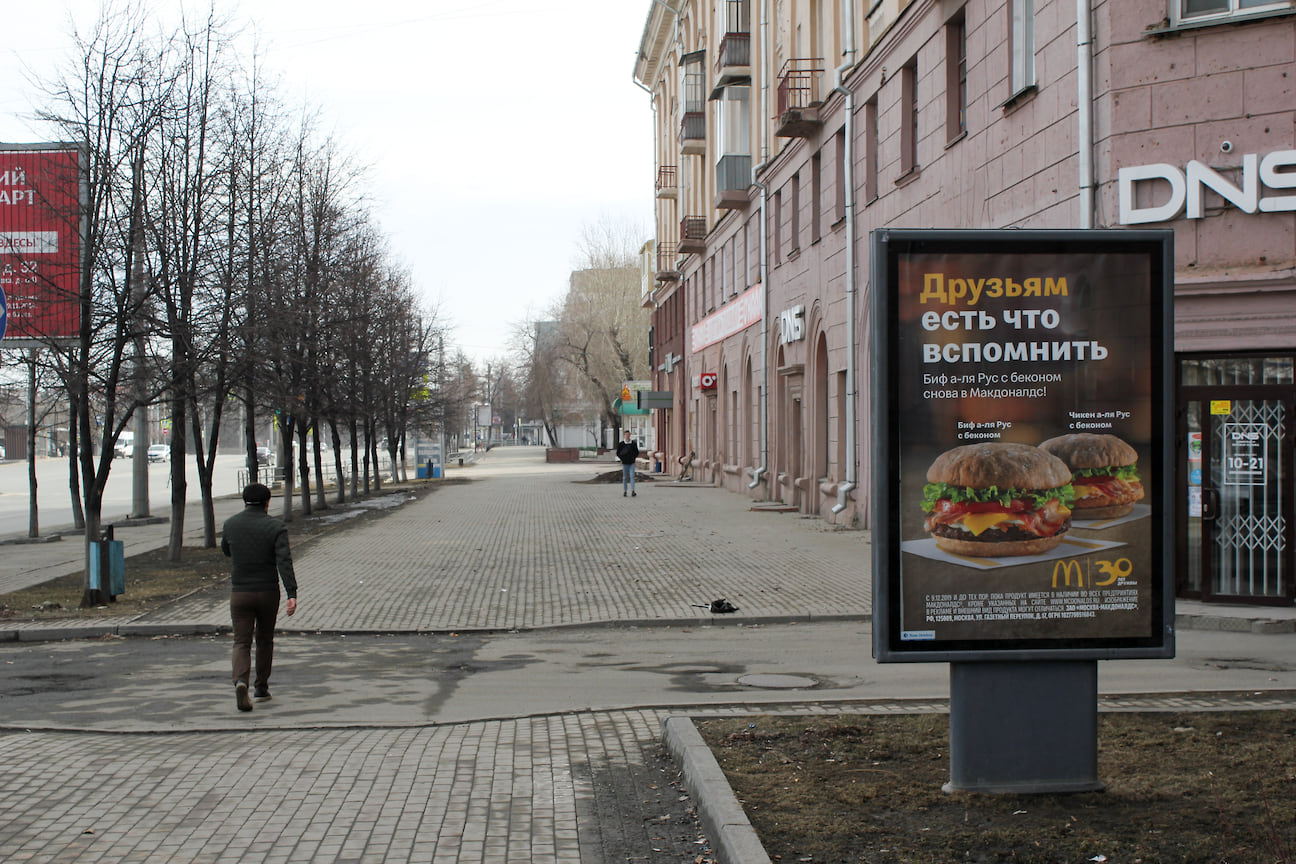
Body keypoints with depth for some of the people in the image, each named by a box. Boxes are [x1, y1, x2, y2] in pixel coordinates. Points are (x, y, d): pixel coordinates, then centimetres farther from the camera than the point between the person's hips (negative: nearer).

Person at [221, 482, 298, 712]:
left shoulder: (231, 524, 0)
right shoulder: (275, 527, -7)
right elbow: (284, 562, -17)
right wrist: (292, 594, -20)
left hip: (239, 593, 1)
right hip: (268, 592, -1)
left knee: (241, 642, 0)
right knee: (265, 640, 18)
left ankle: (241, 681, -25)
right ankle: (261, 686, 26)